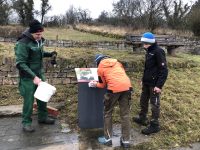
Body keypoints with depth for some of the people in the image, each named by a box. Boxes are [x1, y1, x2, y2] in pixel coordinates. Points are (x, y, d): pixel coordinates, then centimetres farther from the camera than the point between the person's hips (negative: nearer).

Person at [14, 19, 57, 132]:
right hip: (28, 76, -7)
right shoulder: (23, 43, -22)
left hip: (40, 73, 7)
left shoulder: (39, 40, 1)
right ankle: (26, 122, 19)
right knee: (29, 100, 1)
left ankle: (43, 117, 33)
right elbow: (20, 64, -24)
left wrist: (49, 54, 0)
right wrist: (33, 77, -30)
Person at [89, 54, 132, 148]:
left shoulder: (100, 68, 13)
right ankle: (126, 140, 17)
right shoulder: (116, 62, 24)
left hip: (114, 88, -4)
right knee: (125, 114, 11)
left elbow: (103, 84, 17)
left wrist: (96, 84, 38)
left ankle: (107, 138, 21)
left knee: (107, 113, 15)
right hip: (127, 86, 4)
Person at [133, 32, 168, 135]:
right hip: (147, 82, 9)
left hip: (154, 84, -9)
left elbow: (164, 70, -20)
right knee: (143, 101, 19)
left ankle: (154, 125, 15)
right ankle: (142, 119, 37)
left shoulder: (158, 52, -17)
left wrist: (159, 85, -22)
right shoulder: (149, 51, 10)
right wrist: (143, 79, 22)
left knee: (154, 104, 2)